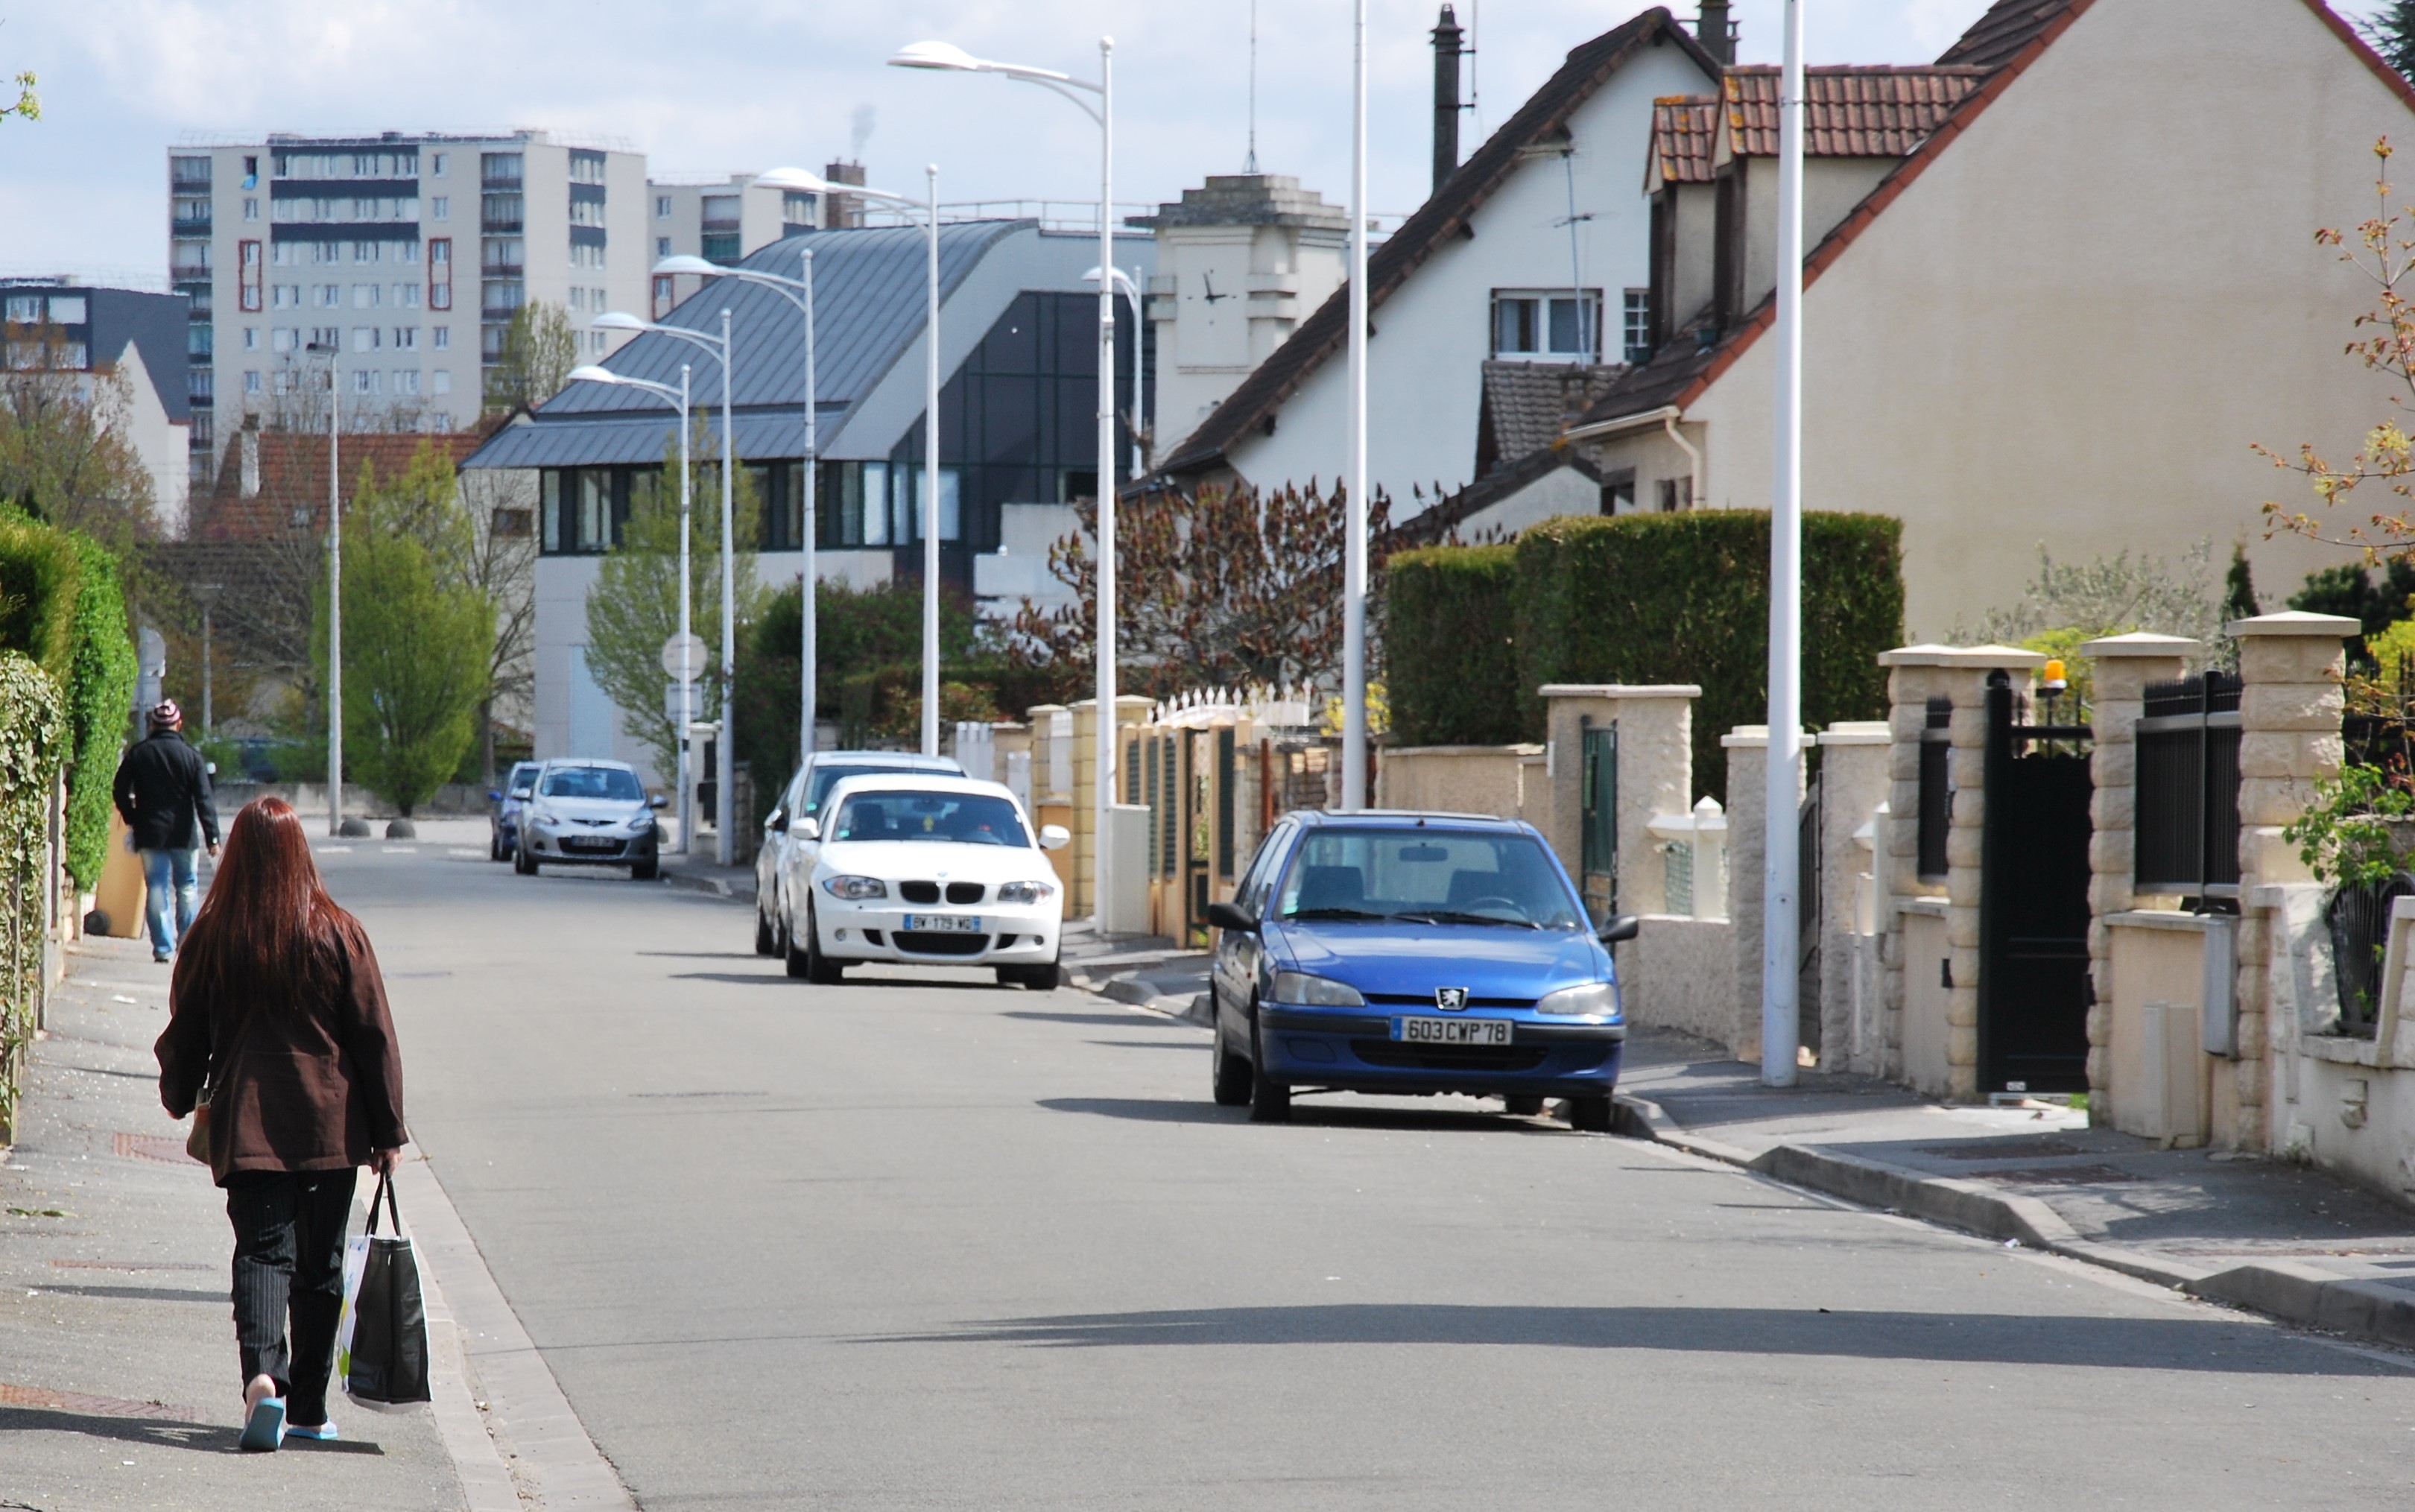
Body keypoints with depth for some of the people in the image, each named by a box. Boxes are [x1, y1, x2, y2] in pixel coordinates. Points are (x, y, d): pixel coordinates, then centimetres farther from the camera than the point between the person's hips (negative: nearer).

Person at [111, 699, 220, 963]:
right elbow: (204, 800, -7)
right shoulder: (190, 756, -5)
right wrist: (212, 837, -7)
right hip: (182, 833, -1)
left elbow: (121, 792, 3)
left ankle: (163, 947, -2)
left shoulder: (138, 754, 1)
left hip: (149, 833, 1)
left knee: (156, 888, 3)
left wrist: (132, 819, 19)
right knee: (186, 887, 11)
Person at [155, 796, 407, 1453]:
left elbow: (185, 1035, 6)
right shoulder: (338, 935, -6)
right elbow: (375, 1037, -3)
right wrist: (388, 1130, 5)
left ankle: (263, 1373, -27)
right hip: (330, 1128, 0)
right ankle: (308, 1409, 16)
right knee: (319, 1264, 11)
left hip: (246, 1127, 0)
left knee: (262, 1252, -2)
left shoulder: (211, 938, -4)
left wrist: (183, 1103, 25)